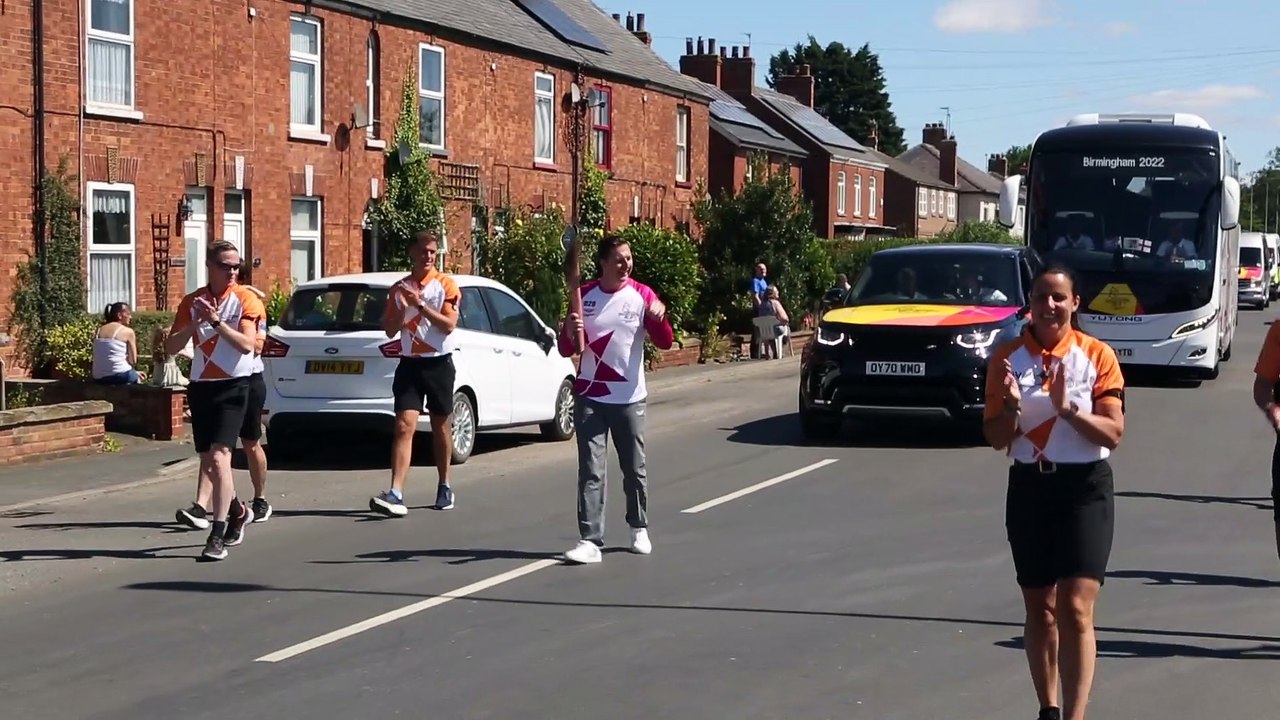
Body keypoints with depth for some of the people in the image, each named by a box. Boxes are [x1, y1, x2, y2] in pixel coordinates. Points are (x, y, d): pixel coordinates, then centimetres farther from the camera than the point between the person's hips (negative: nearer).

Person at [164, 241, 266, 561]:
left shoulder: (245, 299, -4)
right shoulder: (192, 302, 7)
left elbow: (247, 344, -16)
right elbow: (171, 347, 3)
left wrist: (216, 321, -25)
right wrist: (193, 324, -12)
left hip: (233, 387, -5)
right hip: (201, 387, 5)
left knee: (219, 458, -17)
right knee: (207, 462, 13)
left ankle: (217, 537, -17)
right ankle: (237, 511, 39)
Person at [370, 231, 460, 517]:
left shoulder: (446, 285, -2)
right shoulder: (399, 288, 8)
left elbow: (449, 325, -12)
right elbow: (390, 330, 7)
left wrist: (420, 305, -19)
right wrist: (402, 308, -11)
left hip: (438, 363, -2)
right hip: (409, 364, 2)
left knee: (440, 426, 11)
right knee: (404, 426, -11)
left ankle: (444, 487, 27)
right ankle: (396, 494, -20)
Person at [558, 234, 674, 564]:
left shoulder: (642, 295, -1)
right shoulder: (584, 296, 1)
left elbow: (665, 342, -3)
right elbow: (566, 350, 5)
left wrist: (660, 316, -23)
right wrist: (569, 332, -18)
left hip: (629, 398, 0)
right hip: (590, 397, 0)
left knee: (634, 469, 10)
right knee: (591, 471, -6)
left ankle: (639, 529, 30)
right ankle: (590, 541, -8)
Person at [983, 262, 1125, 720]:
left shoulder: (1097, 355, -4)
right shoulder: (1007, 358, 2)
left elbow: (1113, 433, -8)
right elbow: (995, 438, 3)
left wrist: (1068, 409, -23)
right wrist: (1013, 406, -17)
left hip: (1085, 488, -3)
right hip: (1029, 488, 3)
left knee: (1076, 610, -12)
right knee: (1039, 610, 13)